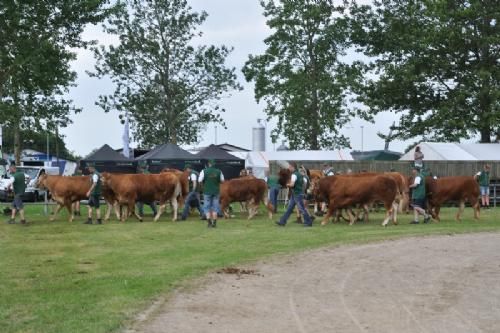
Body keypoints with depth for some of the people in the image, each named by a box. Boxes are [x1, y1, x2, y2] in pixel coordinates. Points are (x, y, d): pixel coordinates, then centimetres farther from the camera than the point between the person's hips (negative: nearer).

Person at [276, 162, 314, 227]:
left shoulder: (294, 175, -18)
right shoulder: (299, 174, 12)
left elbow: (292, 184, -29)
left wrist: (288, 185, -6)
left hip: (297, 194, -10)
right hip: (294, 194, 10)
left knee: (302, 208, -3)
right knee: (289, 208, 10)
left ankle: (308, 222, 6)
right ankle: (282, 221, 12)